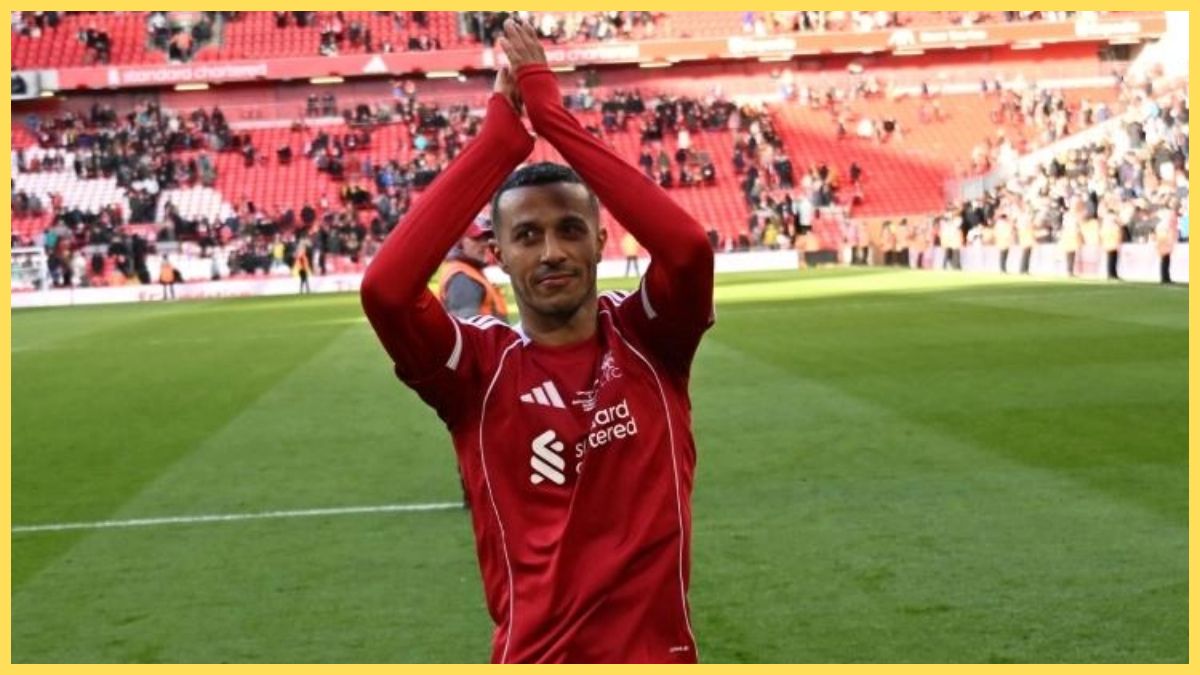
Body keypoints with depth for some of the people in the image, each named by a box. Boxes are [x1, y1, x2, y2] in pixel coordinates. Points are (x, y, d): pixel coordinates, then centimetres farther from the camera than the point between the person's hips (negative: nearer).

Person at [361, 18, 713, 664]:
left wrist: (551, 114, -19)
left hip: (658, 650, 1)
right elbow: (384, 288, -24)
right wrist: (500, 138, -19)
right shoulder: (479, 364, -5)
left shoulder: (645, 340, -3)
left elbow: (688, 245, -24)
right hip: (533, 655, -1)